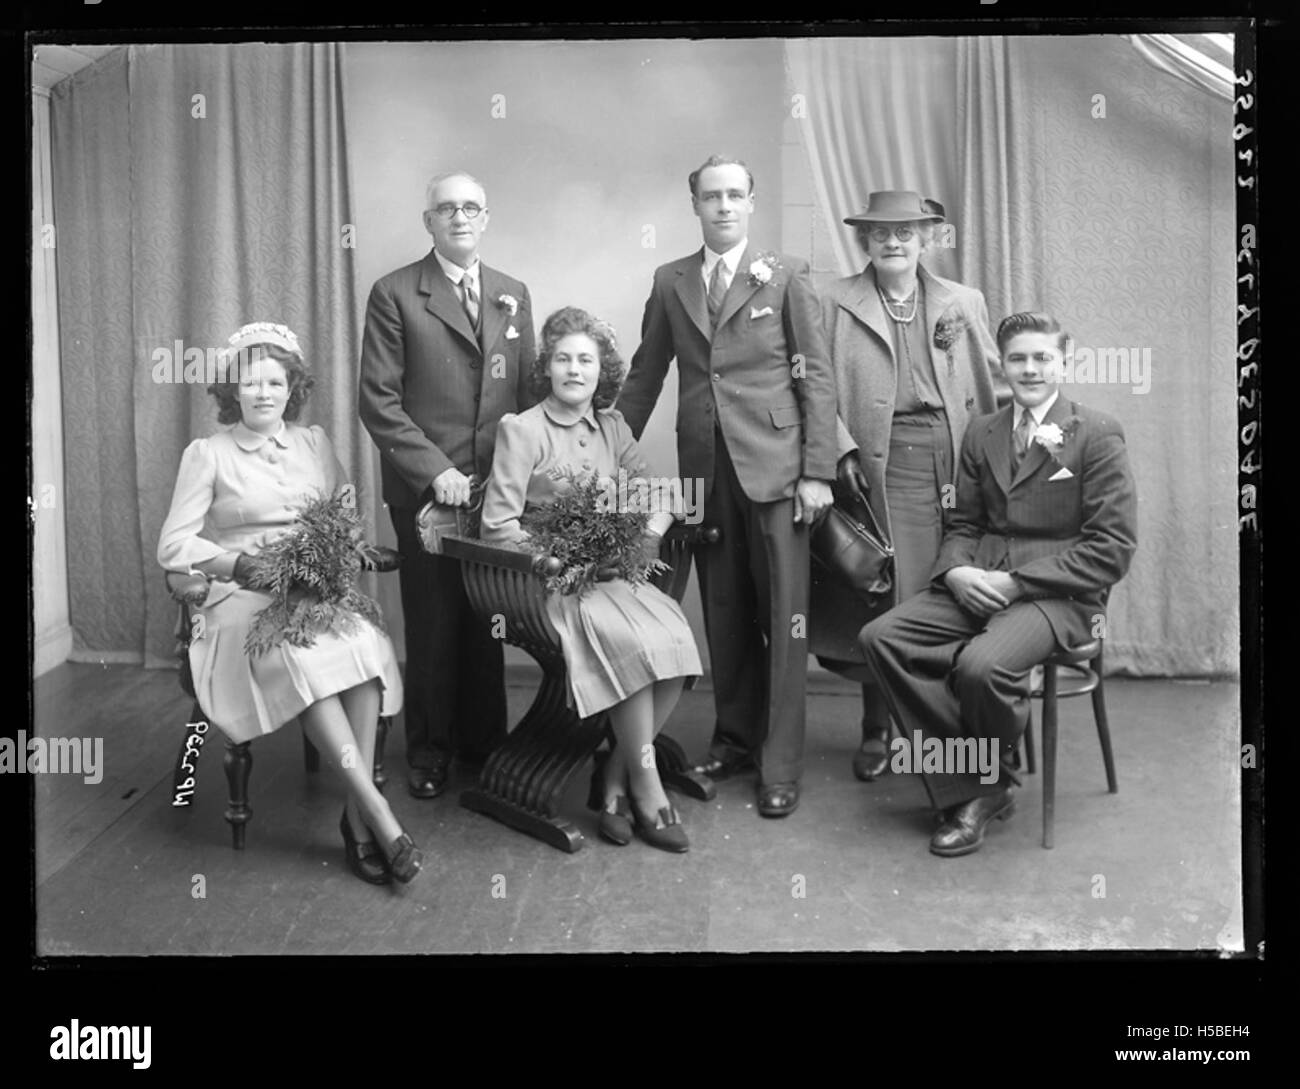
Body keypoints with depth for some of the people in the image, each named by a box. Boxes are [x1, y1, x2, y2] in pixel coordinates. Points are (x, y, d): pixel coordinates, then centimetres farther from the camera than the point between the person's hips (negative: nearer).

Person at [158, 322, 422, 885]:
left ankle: (356, 816, -26)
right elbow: (173, 546, 0)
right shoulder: (207, 454, 5)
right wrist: (243, 563, -13)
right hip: (240, 598, -3)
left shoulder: (314, 442, 16)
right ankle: (377, 810, -33)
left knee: (367, 645, -31)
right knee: (301, 655, -36)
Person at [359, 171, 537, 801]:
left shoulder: (513, 295, 13)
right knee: (433, 623, 3)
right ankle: (429, 751, 20)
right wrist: (435, 470, -13)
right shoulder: (395, 295, -1)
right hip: (425, 486, -3)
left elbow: (526, 388, 15)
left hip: (498, 483, 4)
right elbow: (379, 399, -6)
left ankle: (484, 742, 23)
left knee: (488, 619, 8)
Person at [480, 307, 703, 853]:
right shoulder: (521, 429, -3)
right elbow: (498, 525, -8)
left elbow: (654, 496, 16)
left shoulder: (612, 427, 14)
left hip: (610, 573, 5)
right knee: (638, 644, -29)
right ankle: (645, 788, -11)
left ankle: (615, 778, -7)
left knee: (676, 639, -23)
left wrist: (648, 535, -7)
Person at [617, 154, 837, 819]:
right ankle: (734, 738, 24)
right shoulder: (670, 282, 12)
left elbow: (817, 378, 0)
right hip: (704, 466, 3)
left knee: (783, 616, -1)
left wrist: (817, 471, -7)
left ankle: (780, 763, 7)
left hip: (773, 463, -3)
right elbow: (645, 374, 15)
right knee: (722, 613, 9)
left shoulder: (787, 276, 3)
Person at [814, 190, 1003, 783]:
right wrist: (841, 447, -8)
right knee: (882, 599, -3)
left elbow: (992, 387, 12)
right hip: (877, 466, -2)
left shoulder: (964, 303, 15)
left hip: (952, 464, 2)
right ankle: (877, 730, 10)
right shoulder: (835, 304, 8)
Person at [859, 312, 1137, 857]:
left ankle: (987, 778, 0)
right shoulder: (981, 433, 16)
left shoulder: (1097, 434, -2)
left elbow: (1113, 547, -8)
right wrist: (955, 571, -7)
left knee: (982, 665, -34)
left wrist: (1015, 582, -15)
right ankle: (967, 790, -11)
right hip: (977, 584, 6)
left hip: (1059, 594, -6)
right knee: (880, 637, -18)